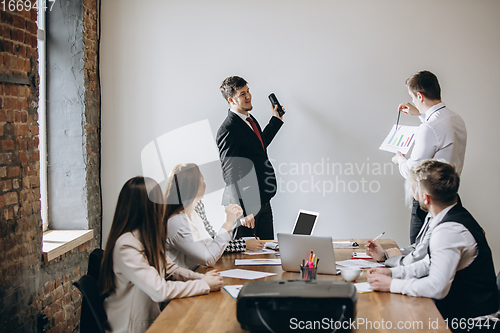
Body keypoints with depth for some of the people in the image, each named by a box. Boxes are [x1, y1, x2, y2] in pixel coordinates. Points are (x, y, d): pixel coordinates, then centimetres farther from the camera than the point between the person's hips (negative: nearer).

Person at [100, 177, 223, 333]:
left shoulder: (145, 238, 6)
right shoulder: (126, 246, -24)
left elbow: (170, 269, 12)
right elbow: (160, 291, -27)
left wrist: (201, 277, -5)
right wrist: (205, 285, -19)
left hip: (151, 319, 8)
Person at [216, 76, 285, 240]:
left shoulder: (250, 119, 12)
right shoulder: (228, 129, -18)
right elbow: (231, 175, -21)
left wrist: (276, 119, 31)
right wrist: (243, 211, -23)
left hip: (263, 201, 9)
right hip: (245, 203, -9)